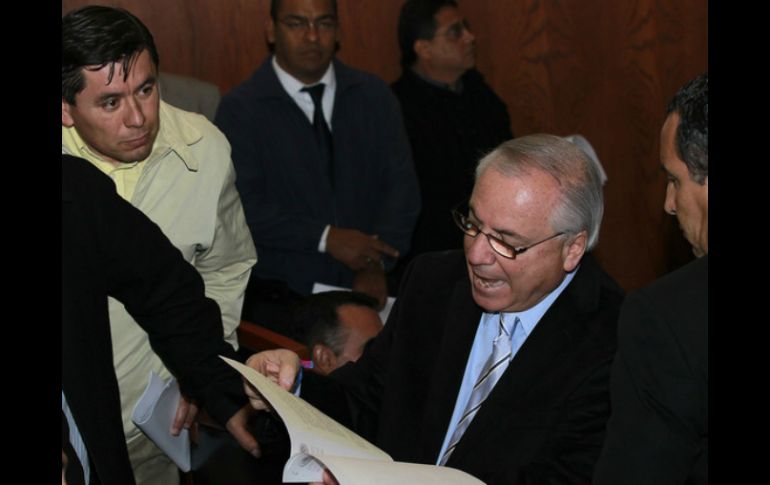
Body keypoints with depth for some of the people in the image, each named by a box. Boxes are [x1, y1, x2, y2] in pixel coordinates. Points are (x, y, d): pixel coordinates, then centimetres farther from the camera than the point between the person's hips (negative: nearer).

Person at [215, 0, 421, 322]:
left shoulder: (375, 97, 11)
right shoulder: (239, 110, 1)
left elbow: (401, 184, 5)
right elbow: (244, 207, -8)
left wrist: (376, 264, -9)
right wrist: (326, 238, -16)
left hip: (364, 286, 3)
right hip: (280, 295, -2)